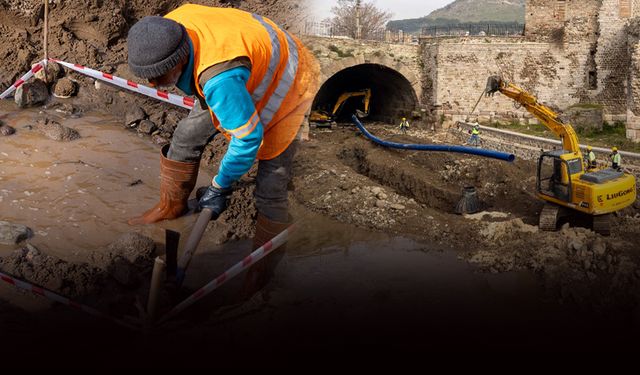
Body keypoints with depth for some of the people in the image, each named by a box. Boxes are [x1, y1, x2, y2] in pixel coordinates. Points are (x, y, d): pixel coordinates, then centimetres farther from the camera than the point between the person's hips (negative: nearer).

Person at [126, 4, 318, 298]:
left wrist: (219, 187, -18)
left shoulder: (220, 79, -45)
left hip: (283, 84, -8)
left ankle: (263, 268, 13)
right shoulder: (169, 29, -20)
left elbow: (249, 138, -33)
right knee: (188, 134, 10)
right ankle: (172, 205, 34)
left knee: (271, 186, -7)